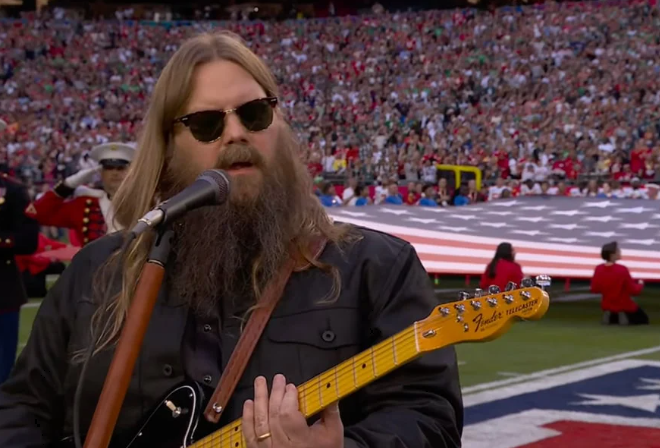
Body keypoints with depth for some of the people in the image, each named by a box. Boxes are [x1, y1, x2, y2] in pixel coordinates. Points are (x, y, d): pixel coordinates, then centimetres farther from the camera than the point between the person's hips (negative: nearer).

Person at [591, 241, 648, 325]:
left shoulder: (598, 269, -13)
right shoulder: (622, 270, -27)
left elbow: (594, 290, -1)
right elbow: (633, 291, -17)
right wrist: (640, 284, 4)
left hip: (607, 306, 5)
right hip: (625, 306, -5)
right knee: (643, 319, 19)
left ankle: (610, 316, 5)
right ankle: (625, 316, -5)